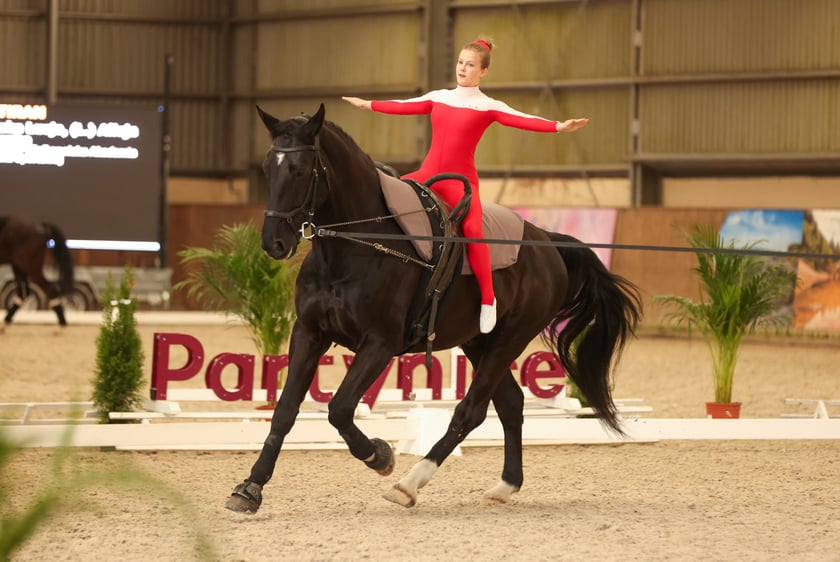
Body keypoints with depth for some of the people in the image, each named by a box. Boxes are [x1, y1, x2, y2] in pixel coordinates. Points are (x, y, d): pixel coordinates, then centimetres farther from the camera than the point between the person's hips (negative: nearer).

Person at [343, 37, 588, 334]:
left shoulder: (488, 107, -1)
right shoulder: (438, 98, 13)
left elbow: (523, 120, -14)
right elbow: (403, 106, 21)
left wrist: (558, 127, -28)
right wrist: (368, 104, 27)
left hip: (461, 181, -5)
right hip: (427, 175, 5)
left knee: (472, 227, -28)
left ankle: (487, 299, -22)